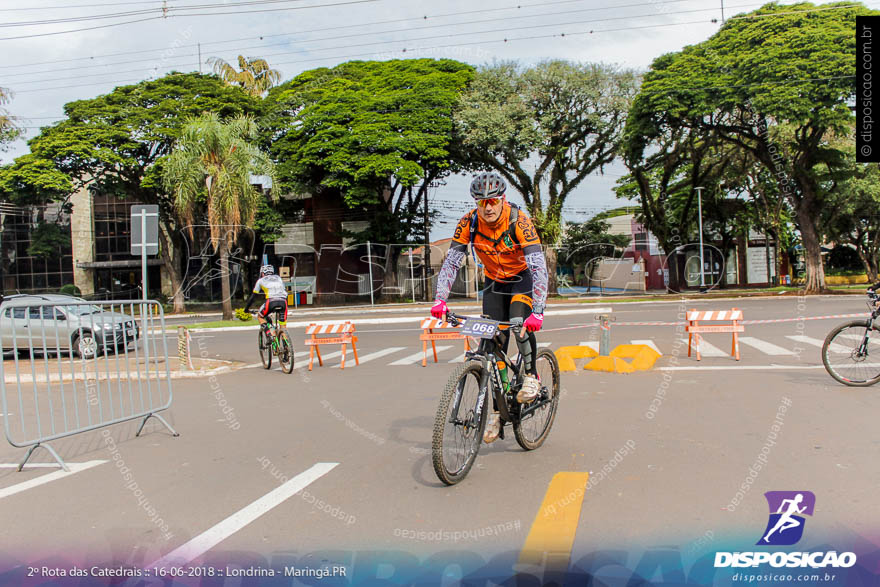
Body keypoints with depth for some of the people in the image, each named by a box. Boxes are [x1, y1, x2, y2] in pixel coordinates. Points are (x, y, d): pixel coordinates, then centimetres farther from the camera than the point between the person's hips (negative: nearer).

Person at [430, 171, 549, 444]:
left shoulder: (519, 222, -28)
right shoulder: (469, 223, -18)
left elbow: (539, 267, -34)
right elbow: (451, 262, -17)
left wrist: (538, 311, -44)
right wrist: (440, 299, -31)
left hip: (523, 279, -3)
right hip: (494, 283, 3)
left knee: (521, 320, -32)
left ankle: (531, 376, -7)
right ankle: (498, 409, 7)